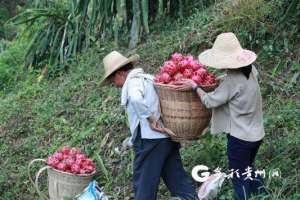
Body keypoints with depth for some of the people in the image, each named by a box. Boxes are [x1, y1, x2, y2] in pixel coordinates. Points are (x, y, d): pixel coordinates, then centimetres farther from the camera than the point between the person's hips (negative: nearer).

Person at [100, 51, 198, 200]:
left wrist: (150, 118, -22)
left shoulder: (133, 81, -8)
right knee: (177, 178, 11)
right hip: (168, 137, 9)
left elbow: (136, 99, -31)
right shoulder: (149, 78, 18)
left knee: (143, 184, 1)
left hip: (150, 139, -8)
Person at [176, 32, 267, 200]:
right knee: (248, 169, 27)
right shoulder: (251, 70, -2)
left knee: (240, 179, 6)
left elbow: (210, 101, -19)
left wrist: (194, 86, -6)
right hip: (256, 133, 8)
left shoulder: (232, 80, -25)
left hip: (240, 136, -8)